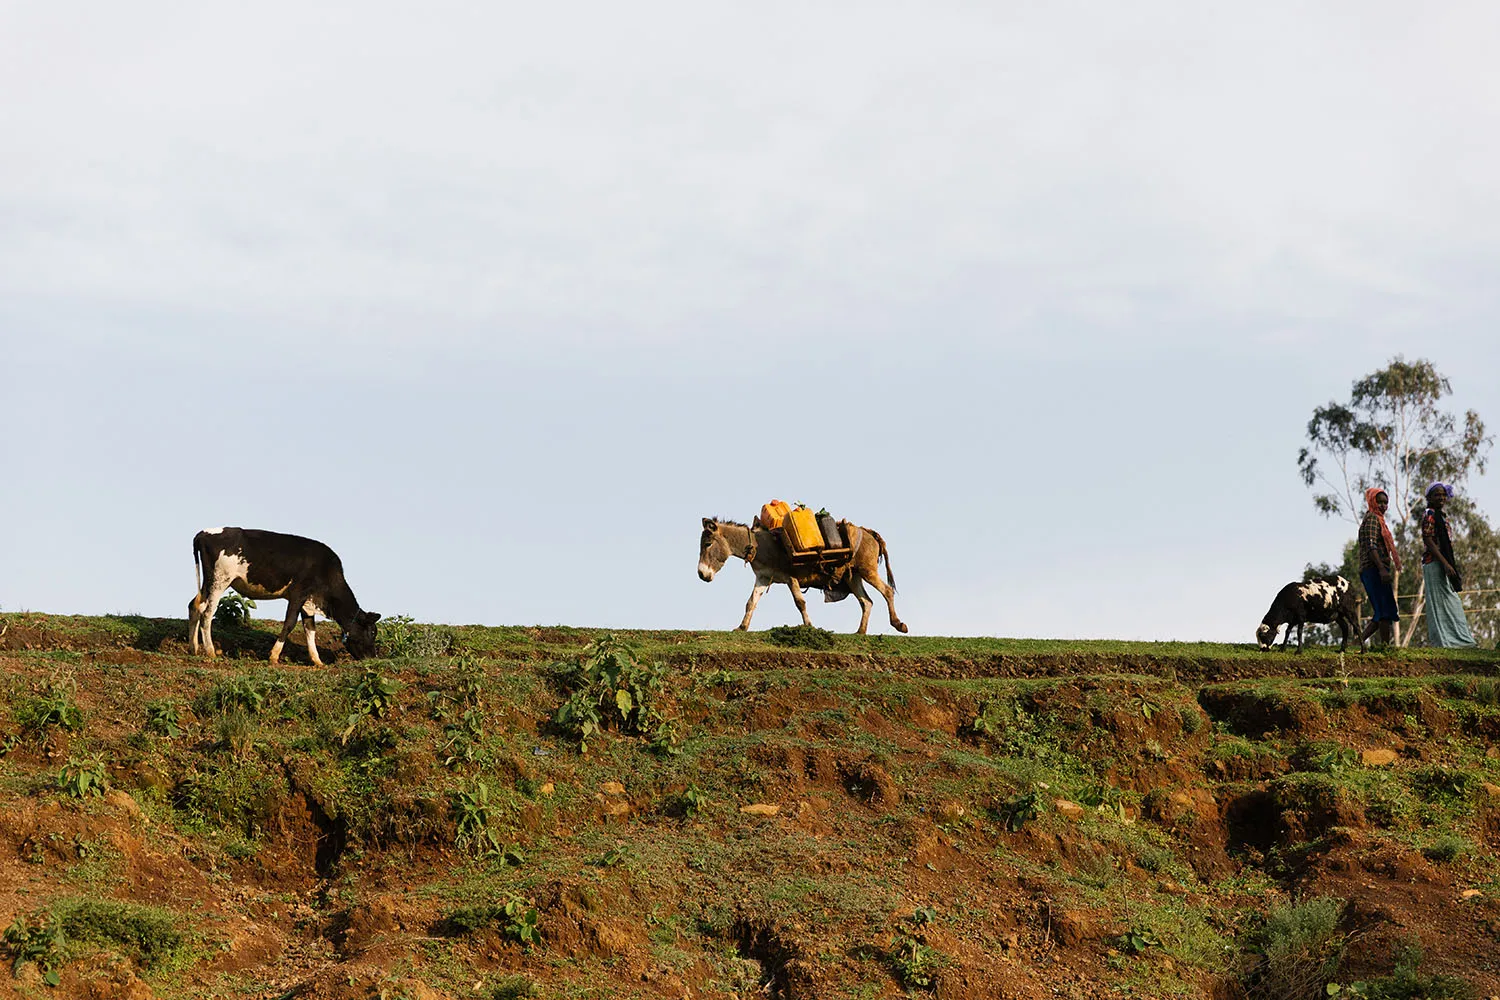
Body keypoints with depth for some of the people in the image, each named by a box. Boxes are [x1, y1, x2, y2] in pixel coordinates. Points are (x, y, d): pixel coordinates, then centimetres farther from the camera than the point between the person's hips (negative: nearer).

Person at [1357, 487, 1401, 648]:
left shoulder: (1377, 519, 25)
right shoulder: (1372, 519, -7)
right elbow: (1371, 546, -19)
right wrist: (1382, 569, -28)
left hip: (1370, 572, 10)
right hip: (1374, 569, -10)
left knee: (1382, 613, 9)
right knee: (1386, 612, -12)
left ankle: (1360, 640, 5)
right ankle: (1386, 646, -14)